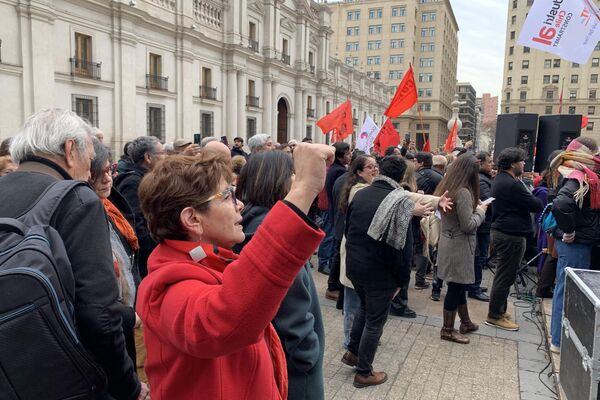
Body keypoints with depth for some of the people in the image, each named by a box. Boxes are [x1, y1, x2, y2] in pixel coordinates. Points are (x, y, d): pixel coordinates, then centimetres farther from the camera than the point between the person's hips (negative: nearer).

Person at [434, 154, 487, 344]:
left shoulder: (445, 187, 6)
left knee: (459, 285, 19)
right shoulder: (463, 192, -22)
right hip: (459, 246, -9)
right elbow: (468, 225, -21)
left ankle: (465, 322, 34)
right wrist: (480, 212, -6)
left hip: (449, 243, 9)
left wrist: (474, 207, 9)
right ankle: (447, 330, 15)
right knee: (456, 286, 3)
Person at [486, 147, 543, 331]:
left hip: (500, 231, 11)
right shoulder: (512, 184, -21)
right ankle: (495, 316, 7)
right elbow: (535, 205, -16)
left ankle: (498, 310, 29)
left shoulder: (500, 180, 12)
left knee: (503, 274, 19)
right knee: (505, 276, -2)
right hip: (511, 235, -11)